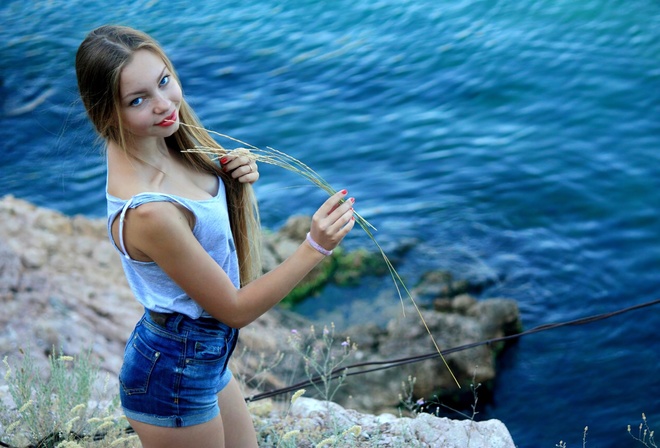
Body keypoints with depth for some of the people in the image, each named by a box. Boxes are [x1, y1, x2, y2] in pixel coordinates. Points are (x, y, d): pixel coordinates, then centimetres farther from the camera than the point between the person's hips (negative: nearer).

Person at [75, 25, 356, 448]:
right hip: (174, 376, -9)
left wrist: (238, 181, -10)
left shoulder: (154, 141, -9)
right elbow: (235, 309, -23)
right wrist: (315, 247, -28)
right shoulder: (146, 211, -34)